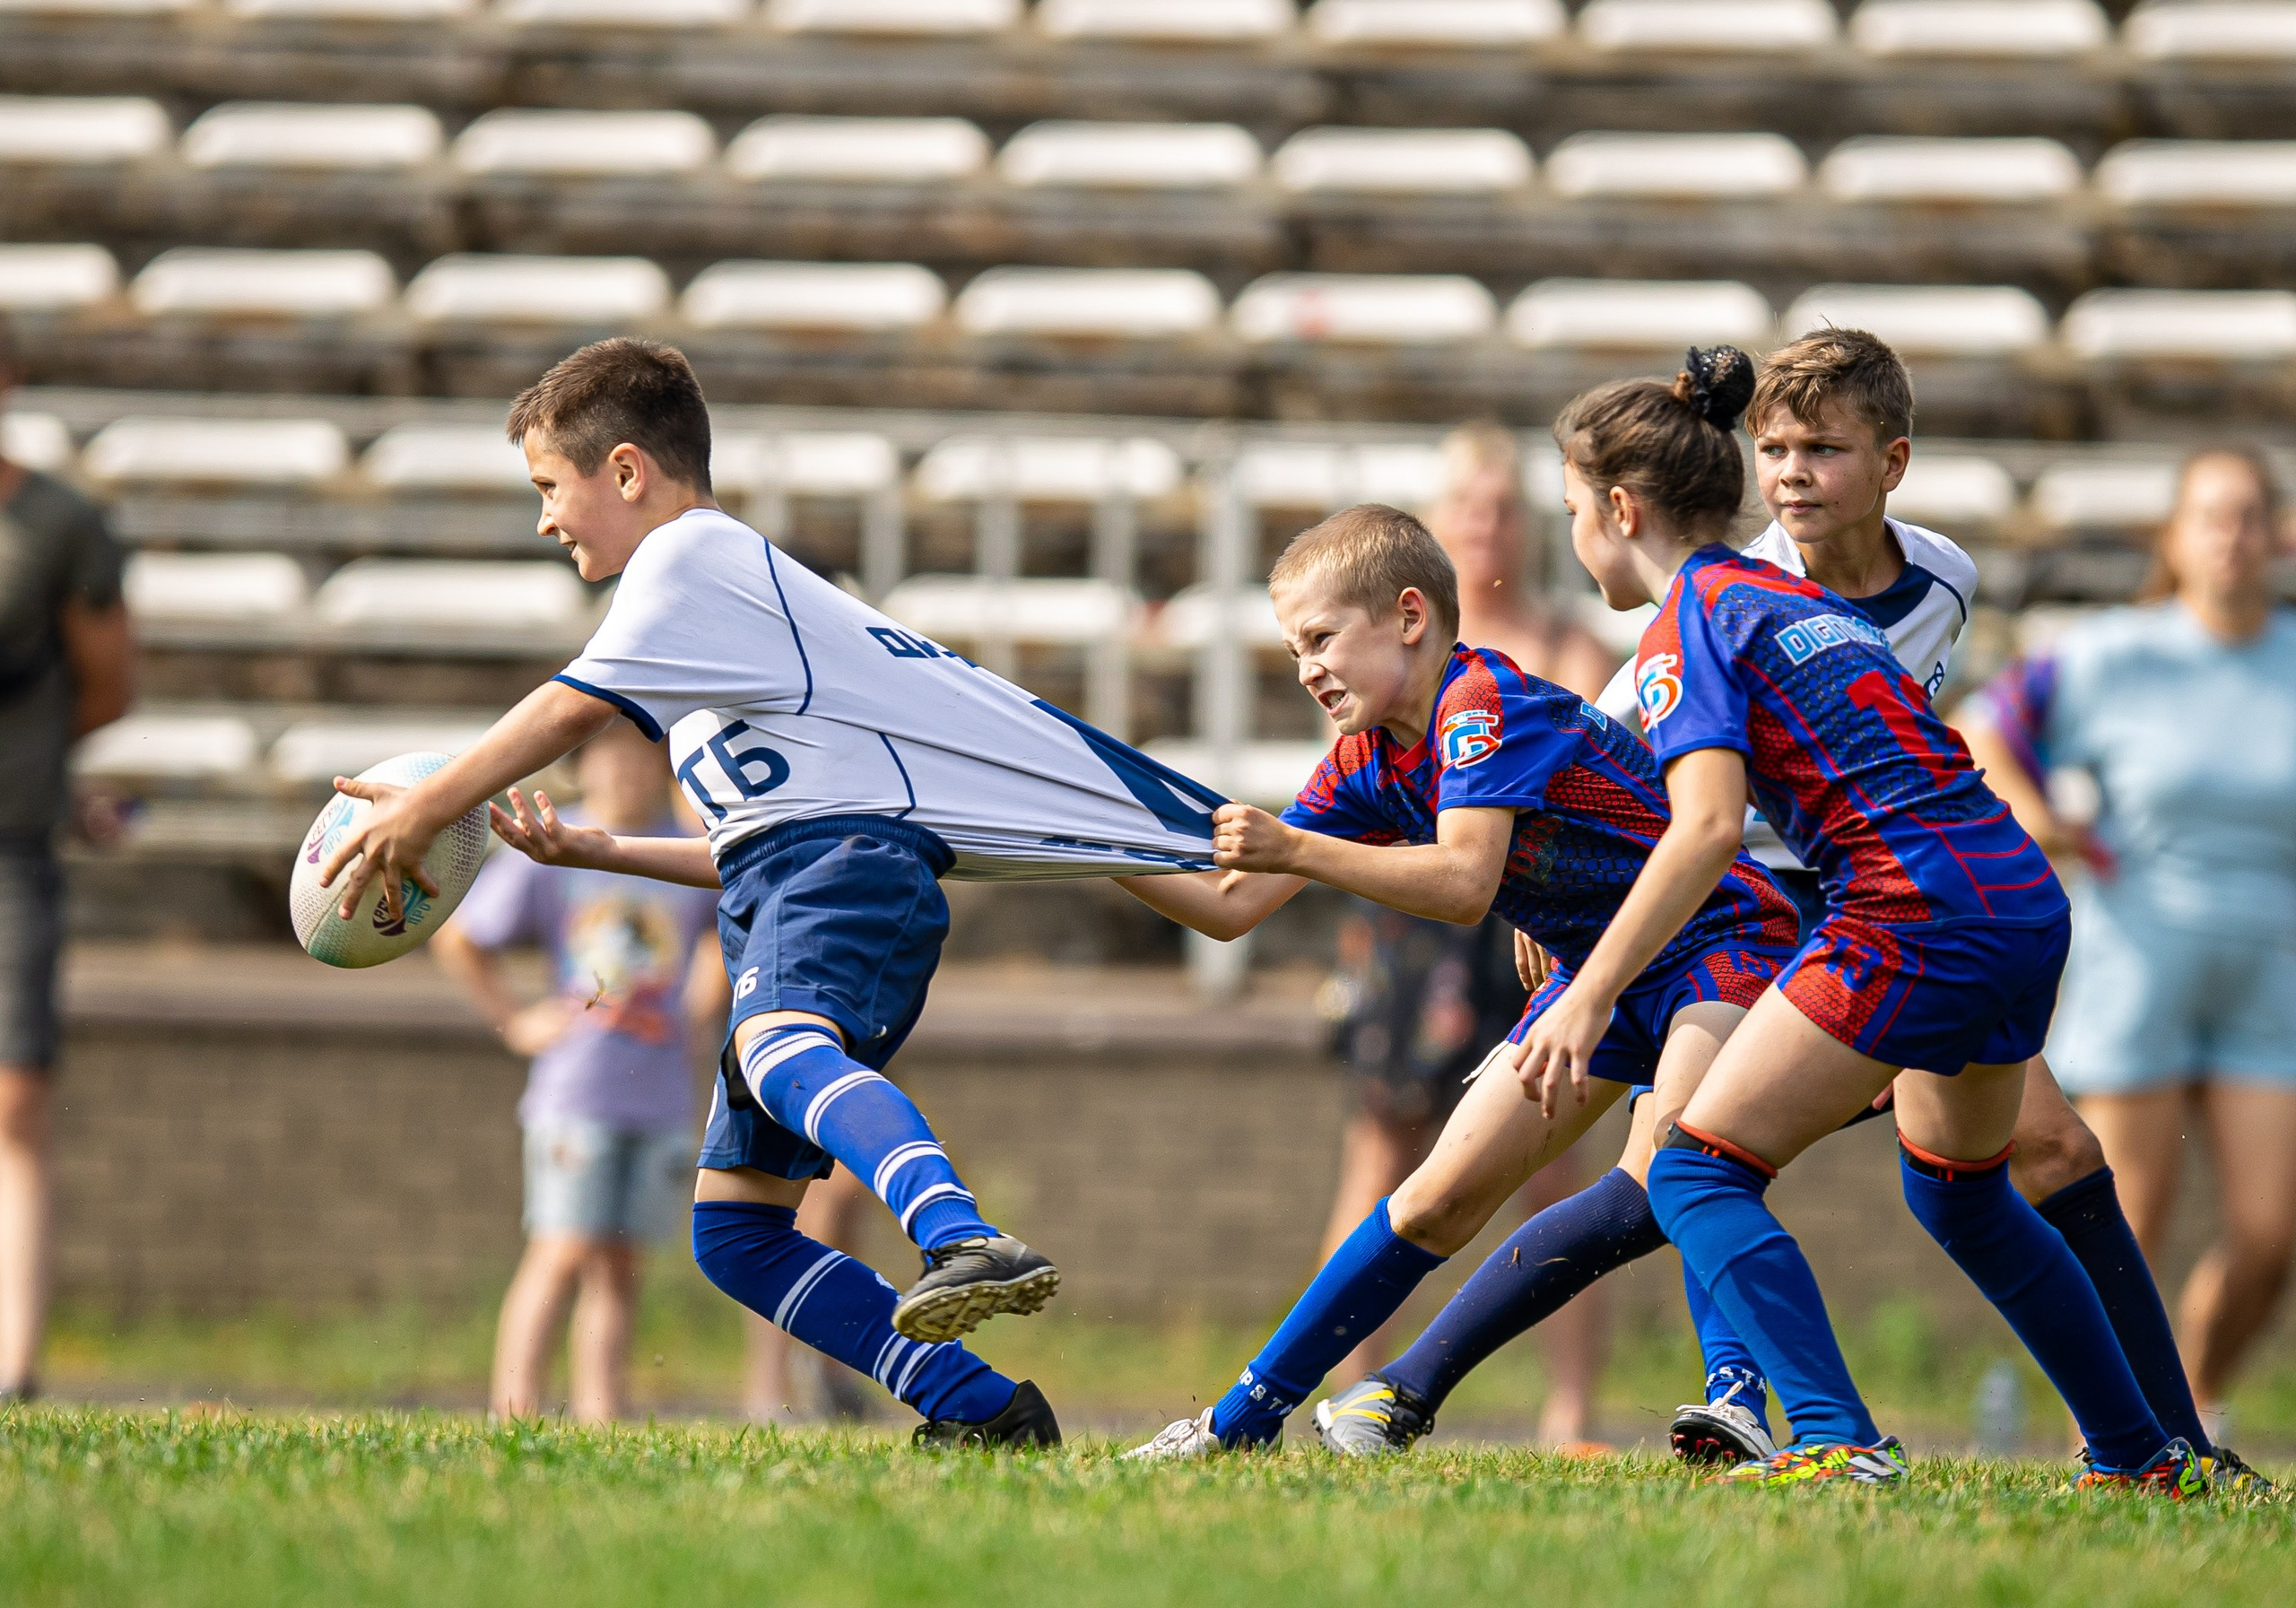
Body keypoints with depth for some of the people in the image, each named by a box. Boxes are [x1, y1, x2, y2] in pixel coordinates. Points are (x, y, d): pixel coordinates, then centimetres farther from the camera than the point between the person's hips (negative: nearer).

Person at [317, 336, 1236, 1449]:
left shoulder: (693, 556, 5)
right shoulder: (739, 587, 36)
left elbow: (574, 708, -7)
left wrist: (423, 810, -1)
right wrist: (589, 850, 32)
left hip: (846, 859, -10)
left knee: (779, 1052, -41)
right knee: (732, 1231, 6)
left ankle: (966, 1245, -69)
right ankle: (979, 1411, -3)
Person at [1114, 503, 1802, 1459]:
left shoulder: (1485, 701, -23)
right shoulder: (1368, 766, 3)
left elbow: (1465, 885, -36)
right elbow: (1231, 907, 5)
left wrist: (1296, 850, -41)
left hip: (1718, 942, -8)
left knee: (1663, 1162, -35)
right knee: (1442, 1195, 7)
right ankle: (1246, 1417, 13)